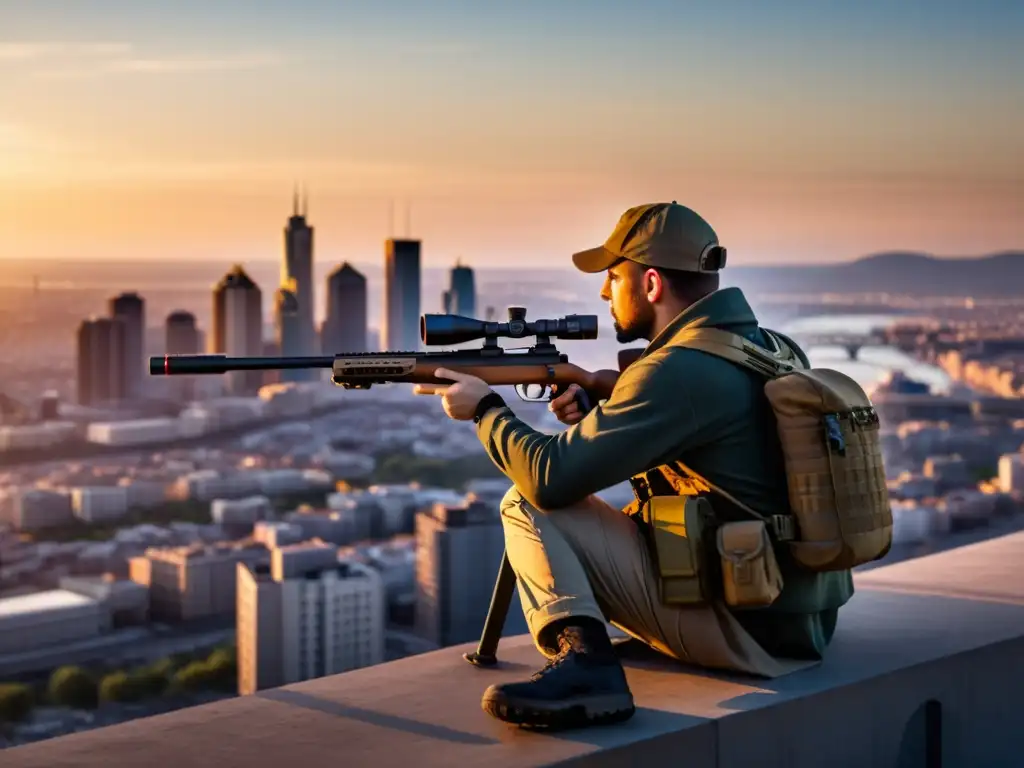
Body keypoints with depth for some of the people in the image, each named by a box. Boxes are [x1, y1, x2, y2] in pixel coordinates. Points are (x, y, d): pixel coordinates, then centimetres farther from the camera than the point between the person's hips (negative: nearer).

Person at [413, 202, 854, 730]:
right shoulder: (772, 349, 9)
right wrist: (598, 416, 9)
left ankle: (581, 657, -23)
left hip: (745, 631, -10)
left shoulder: (680, 370, -18)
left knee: (528, 507, -8)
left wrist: (486, 410, -2)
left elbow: (551, 477, -20)